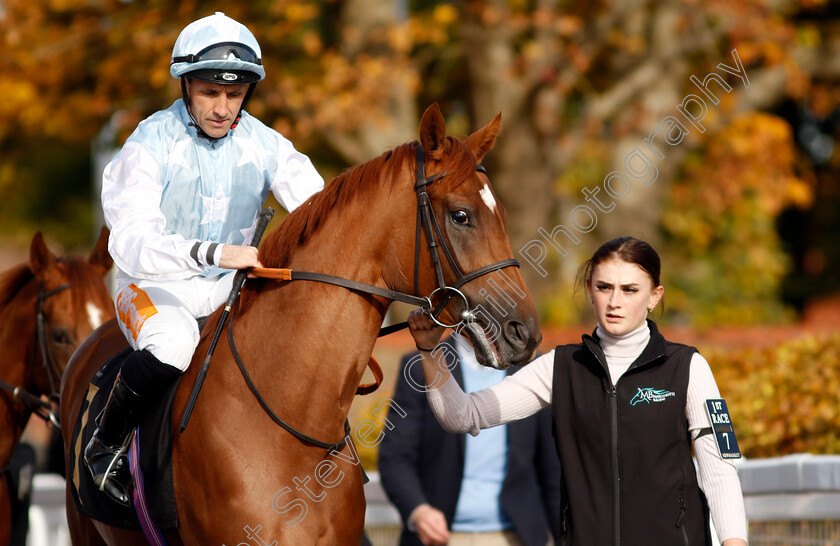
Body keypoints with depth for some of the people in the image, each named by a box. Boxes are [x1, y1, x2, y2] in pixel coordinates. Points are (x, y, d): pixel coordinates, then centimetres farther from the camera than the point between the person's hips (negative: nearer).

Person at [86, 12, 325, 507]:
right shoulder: (151, 145, -16)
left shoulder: (264, 145, -1)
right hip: (153, 288, -5)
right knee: (174, 341, -37)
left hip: (226, 293, 5)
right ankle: (105, 444, -12)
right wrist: (216, 252, -45)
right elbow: (133, 242, -29)